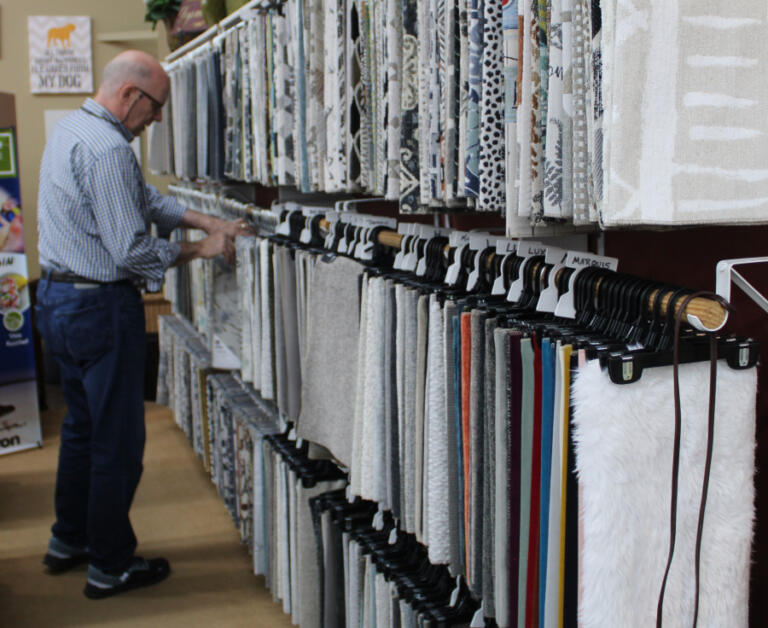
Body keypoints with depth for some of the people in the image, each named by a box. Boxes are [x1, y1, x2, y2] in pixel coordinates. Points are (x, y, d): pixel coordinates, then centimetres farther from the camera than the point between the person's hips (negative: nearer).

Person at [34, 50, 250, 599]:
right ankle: (111, 565, 14)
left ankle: (69, 541, 35)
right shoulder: (107, 150, -22)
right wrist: (199, 249, -9)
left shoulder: (72, 129, 12)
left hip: (57, 299, 11)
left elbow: (145, 199, 17)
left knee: (83, 425, 22)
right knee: (118, 440, 2)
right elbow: (133, 251, -23)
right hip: (100, 307, -11)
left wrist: (209, 222, 10)